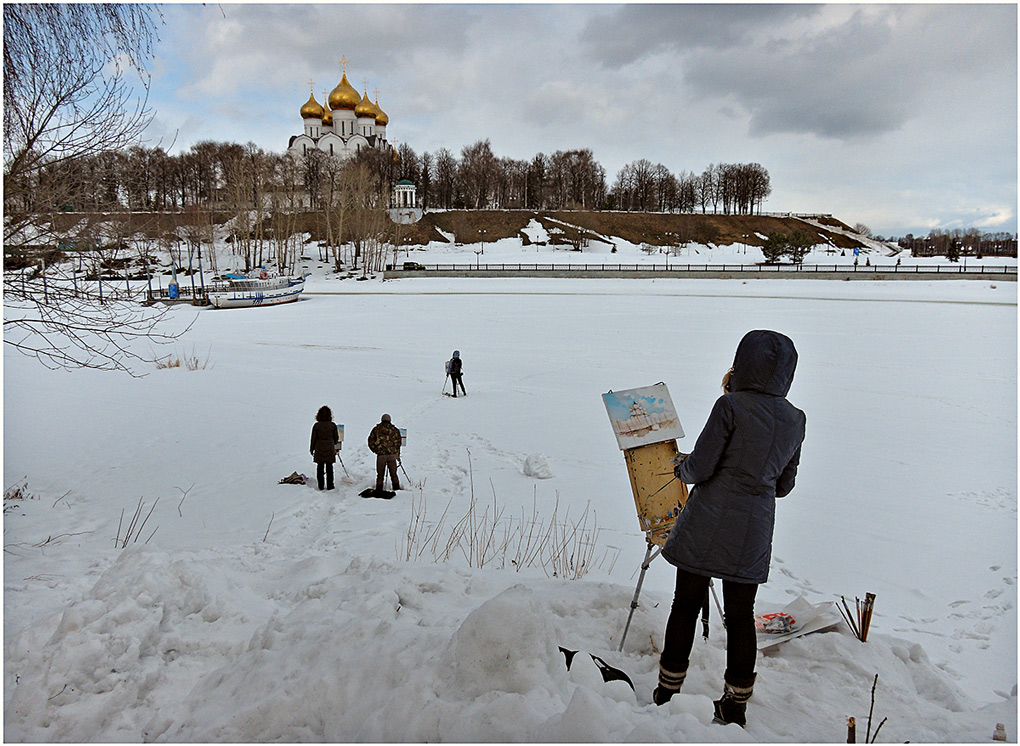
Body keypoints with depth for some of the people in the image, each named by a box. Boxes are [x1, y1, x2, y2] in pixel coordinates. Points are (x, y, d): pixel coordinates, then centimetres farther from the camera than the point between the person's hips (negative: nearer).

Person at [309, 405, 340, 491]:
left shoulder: (316, 425, -7)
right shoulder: (333, 425, -5)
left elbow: (313, 439, -2)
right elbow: (336, 438, 3)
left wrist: (312, 449, 10)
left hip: (319, 451, 0)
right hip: (330, 451, 0)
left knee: (320, 468, 8)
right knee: (329, 468, 7)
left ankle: (320, 486, 11)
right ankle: (329, 485, 10)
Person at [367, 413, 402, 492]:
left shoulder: (376, 429, 5)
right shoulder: (395, 430, 8)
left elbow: (370, 442, 5)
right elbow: (398, 443, 11)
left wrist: (376, 450, 17)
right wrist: (398, 455, 20)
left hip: (381, 455, -1)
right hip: (392, 455, 1)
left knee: (380, 475, 8)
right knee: (393, 474, 11)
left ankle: (379, 491, 8)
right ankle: (397, 489, 13)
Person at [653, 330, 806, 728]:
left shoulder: (731, 406, -13)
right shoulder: (795, 420, 5)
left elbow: (699, 468, -13)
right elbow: (784, 484, 13)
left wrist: (681, 465, 8)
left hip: (708, 523, -4)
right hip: (754, 530, 5)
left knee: (686, 604, 9)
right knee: (741, 614, 14)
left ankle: (668, 693, 20)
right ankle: (736, 706, 25)